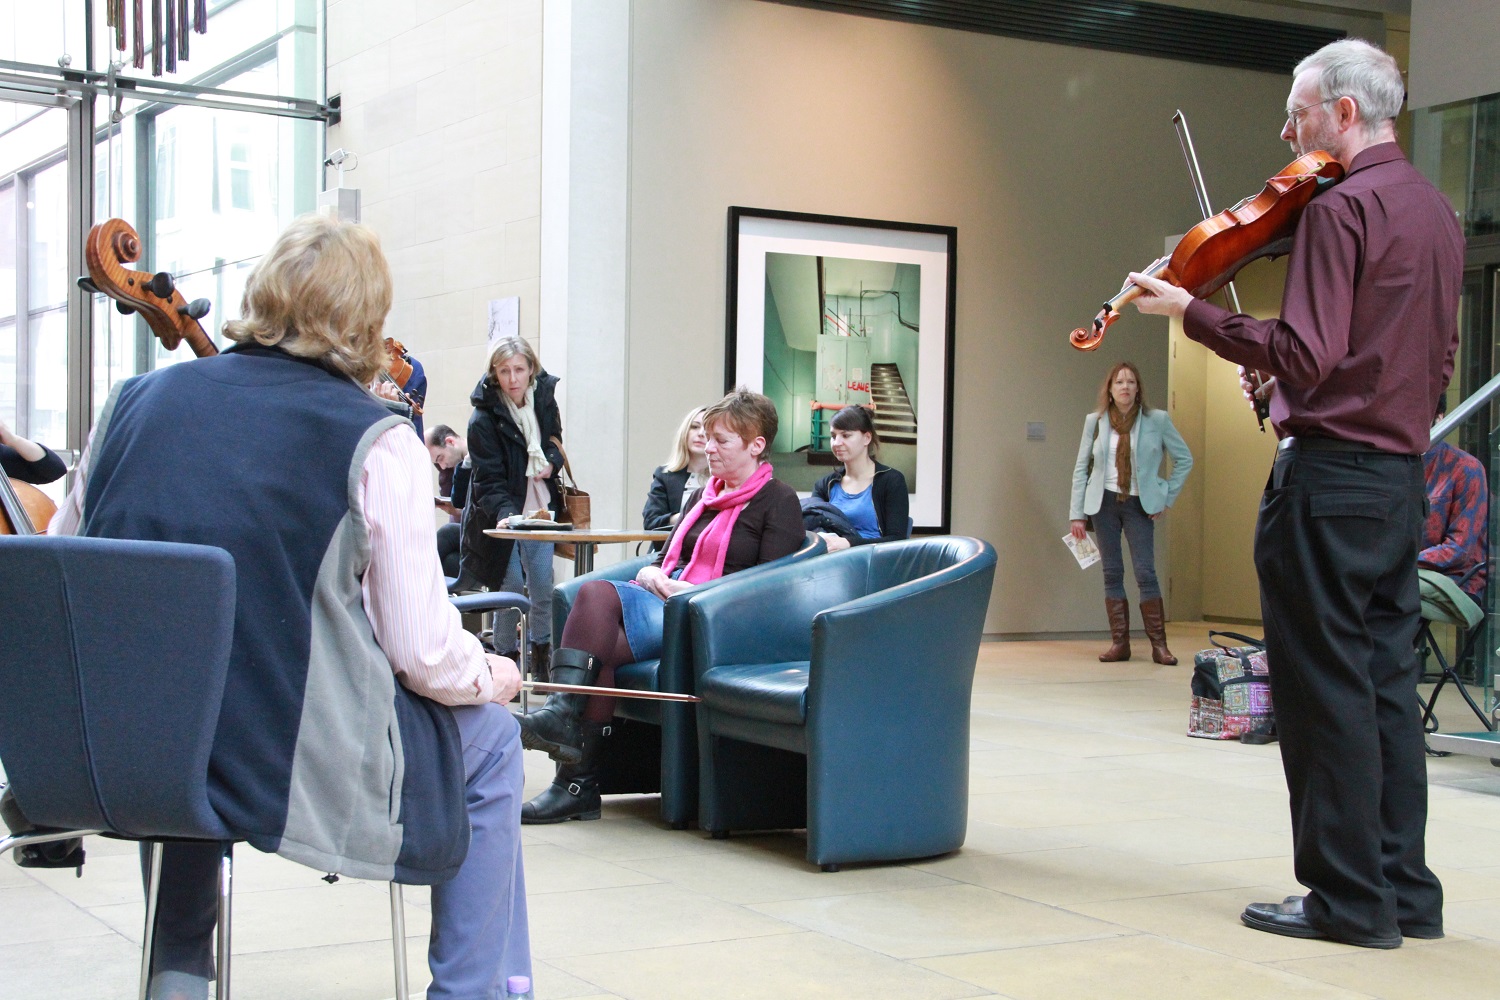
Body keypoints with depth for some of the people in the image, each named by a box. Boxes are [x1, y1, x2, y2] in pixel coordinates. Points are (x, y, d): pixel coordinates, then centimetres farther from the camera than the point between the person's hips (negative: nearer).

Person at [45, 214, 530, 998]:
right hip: (291, 770, -5)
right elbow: (425, 657, -10)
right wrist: (490, 675, 13)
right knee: (490, 736, 20)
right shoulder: (374, 441, -10)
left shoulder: (134, 403, 2)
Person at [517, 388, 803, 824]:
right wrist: (652, 575, 1)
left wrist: (694, 591, -14)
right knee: (596, 591, -26)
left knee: (603, 643, -28)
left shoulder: (778, 501, 3)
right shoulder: (703, 496, 27)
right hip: (668, 603, 7)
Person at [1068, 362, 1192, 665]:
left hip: (1140, 505, -2)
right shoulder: (1095, 421, 3)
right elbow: (1081, 468, 5)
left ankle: (1159, 644, -3)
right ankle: (1119, 643, 7)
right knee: (1112, 574, 3)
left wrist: (1167, 498, 2)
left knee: (1145, 572, -8)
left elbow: (1184, 459, 6)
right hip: (1104, 503, 2)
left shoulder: (1157, 420, -1)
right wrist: (1077, 513, 0)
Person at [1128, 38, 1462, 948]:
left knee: (1326, 686, -3)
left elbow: (1307, 357, -20)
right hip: (1404, 473, 9)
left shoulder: (1341, 209, -13)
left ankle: (1349, 897, 2)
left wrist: (1191, 312, -12)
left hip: (1330, 473, -9)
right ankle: (1405, 887, 17)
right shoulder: (1436, 209, 16)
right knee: (1388, 683, 12)